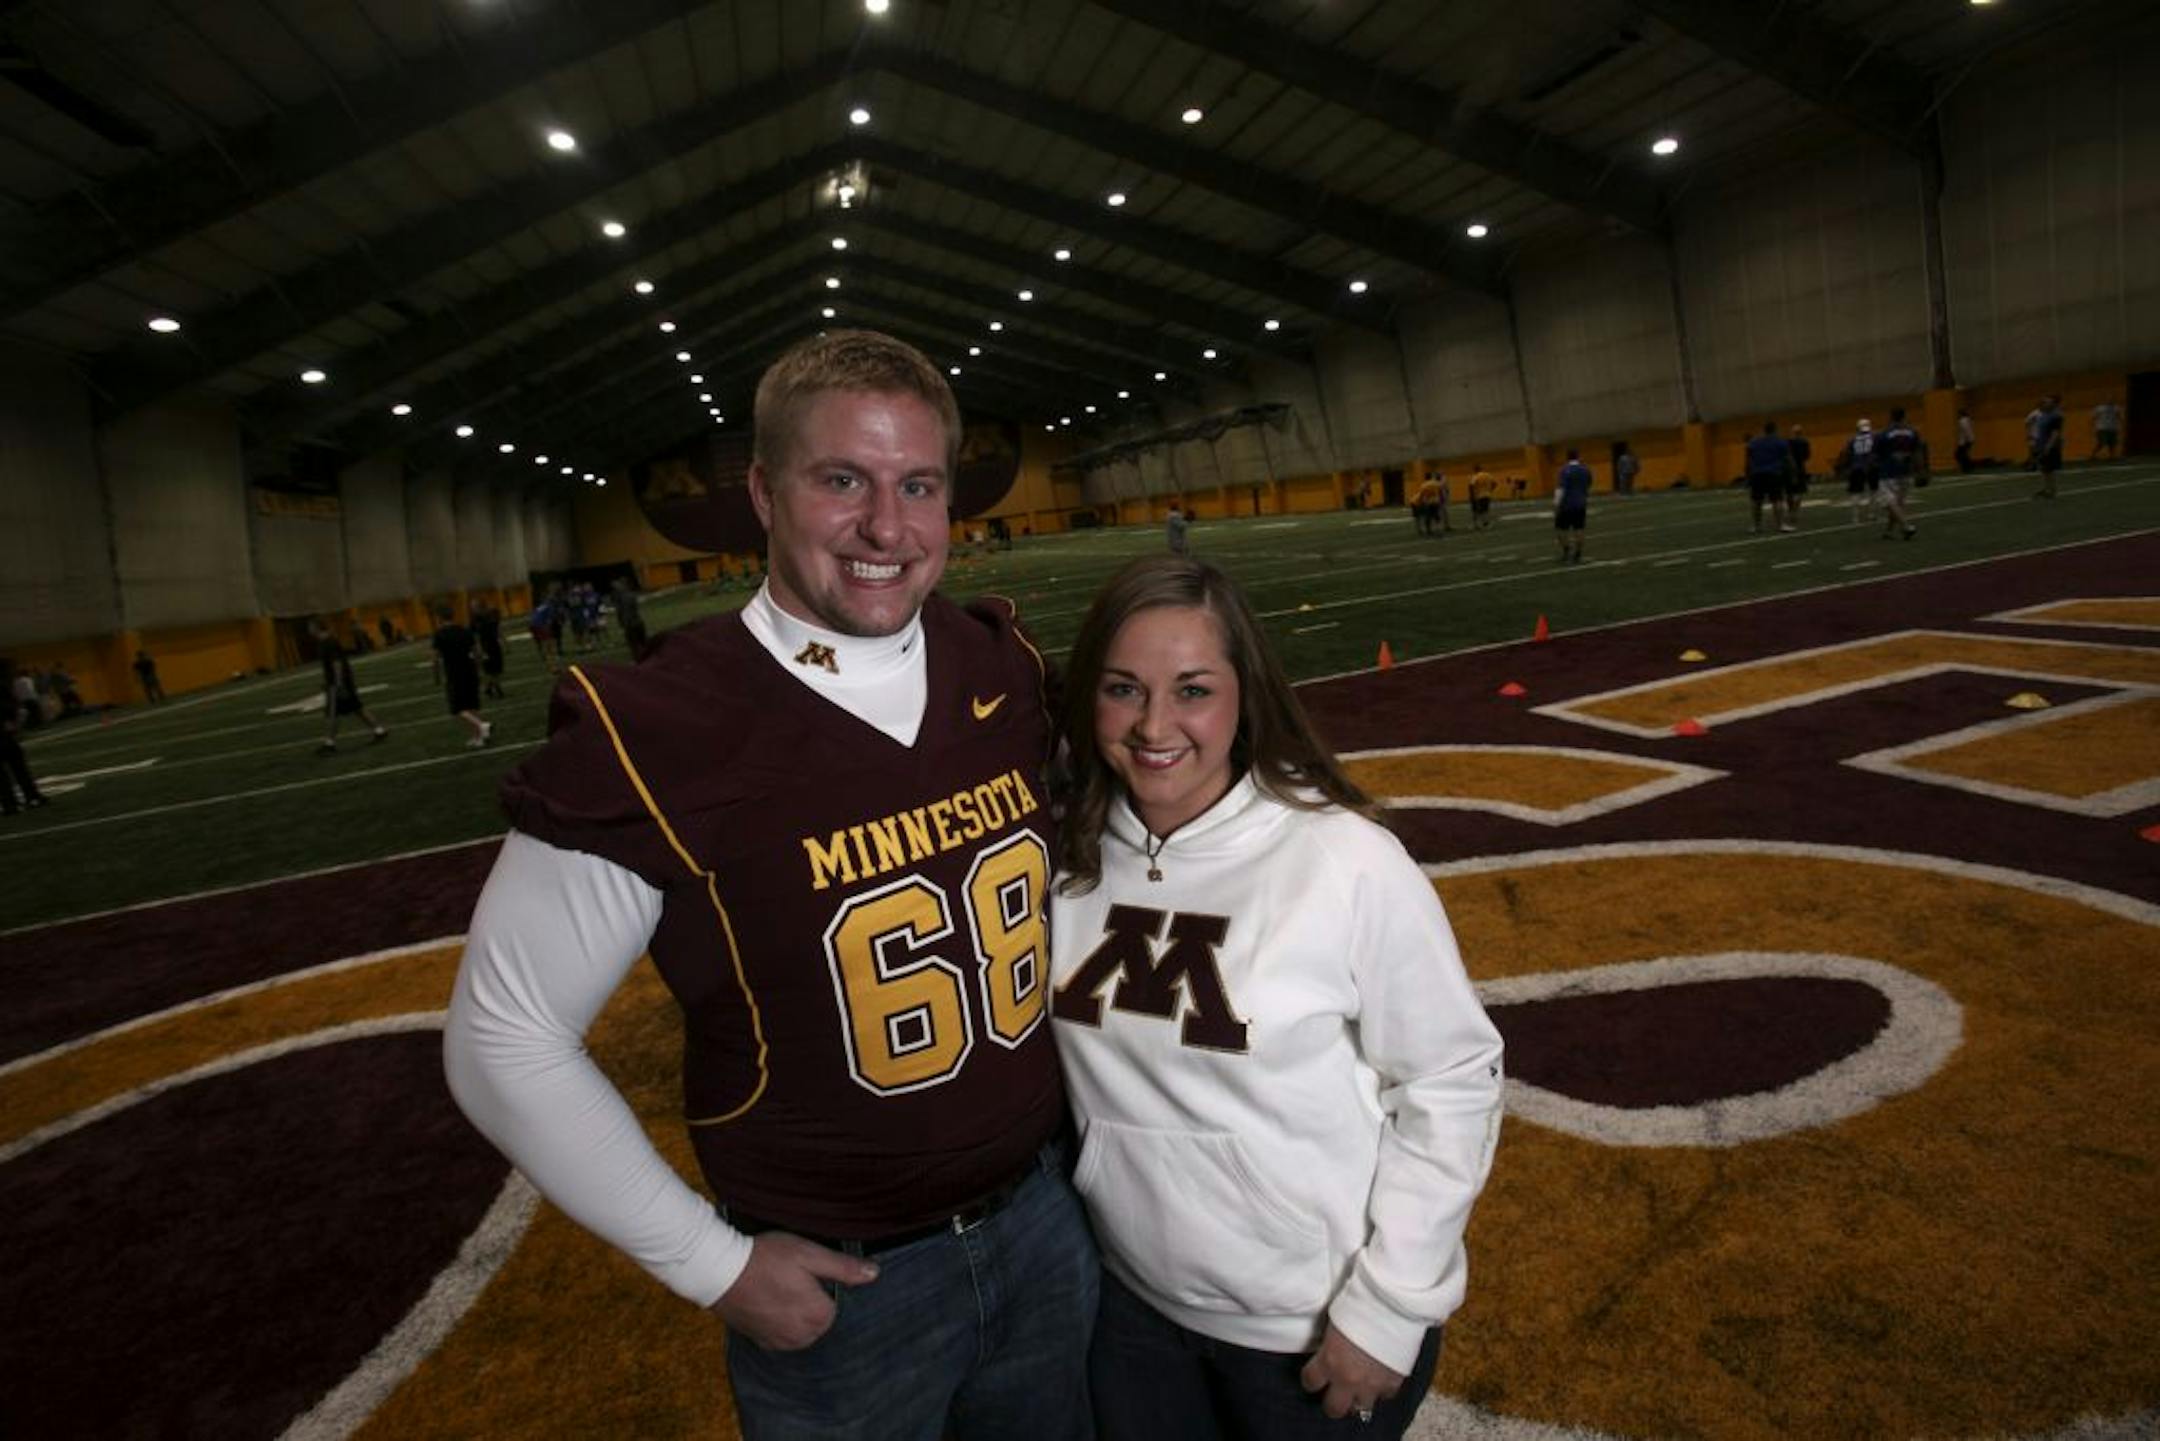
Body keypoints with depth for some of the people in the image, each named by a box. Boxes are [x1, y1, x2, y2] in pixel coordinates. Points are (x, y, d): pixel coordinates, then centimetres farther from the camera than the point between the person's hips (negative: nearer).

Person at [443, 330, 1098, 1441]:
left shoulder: (1007, 675, -8)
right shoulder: (651, 739, -23)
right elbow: (503, 1040, -13)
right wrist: (712, 1265, -11)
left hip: (1048, 1213, 5)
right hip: (834, 1280, -4)